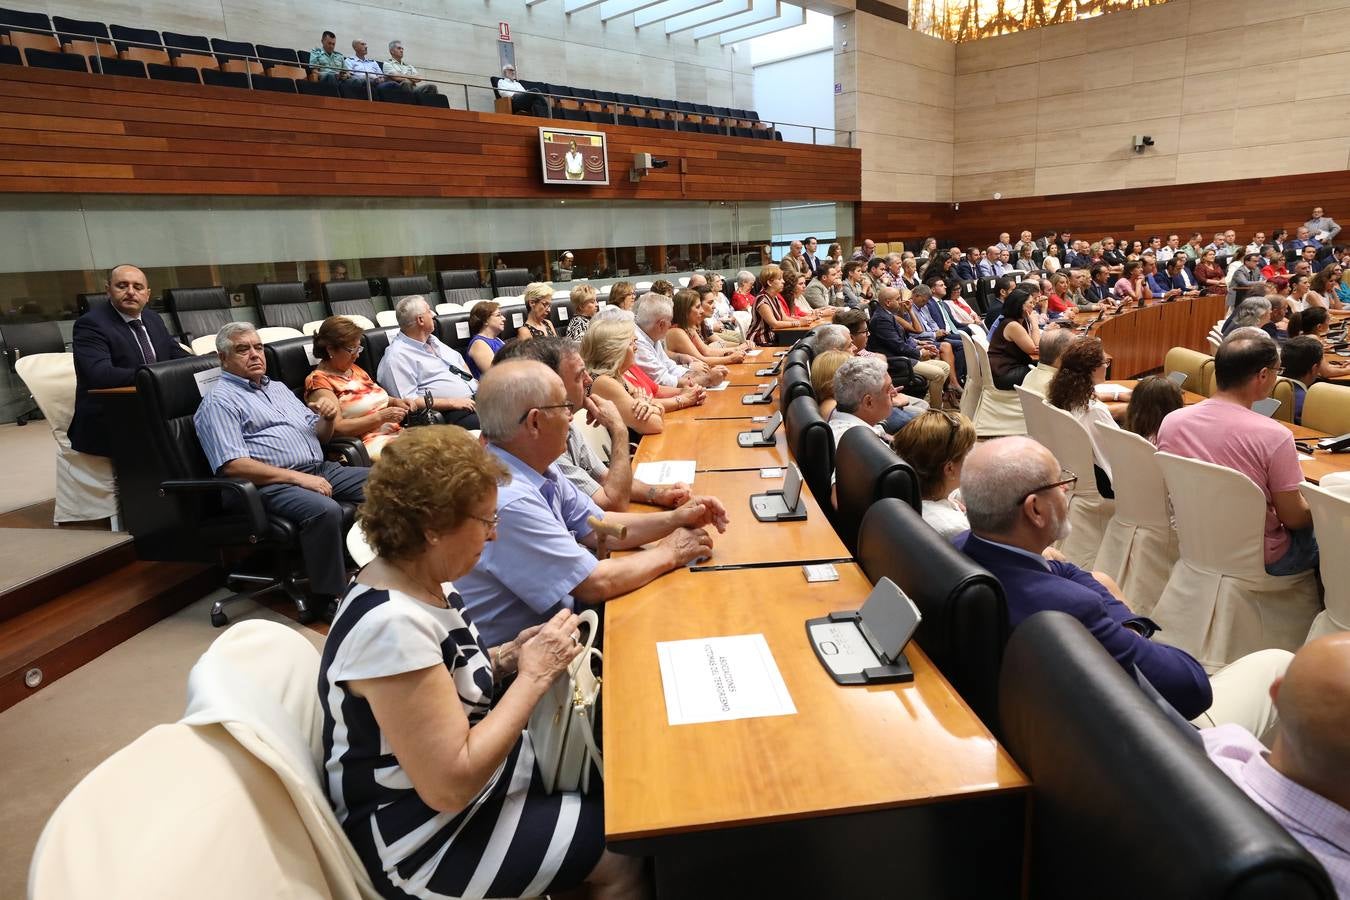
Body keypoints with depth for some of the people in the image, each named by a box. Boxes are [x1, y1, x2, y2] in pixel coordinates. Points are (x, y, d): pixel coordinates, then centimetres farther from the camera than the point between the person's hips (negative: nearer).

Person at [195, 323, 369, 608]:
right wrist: (297, 478, -20)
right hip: (274, 485, -8)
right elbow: (233, 465, -14)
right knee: (325, 510, -35)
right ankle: (329, 597, -21)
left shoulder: (278, 388, 23)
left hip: (323, 470, 8)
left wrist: (329, 417, 1)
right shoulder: (219, 401, -1)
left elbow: (318, 435, 25)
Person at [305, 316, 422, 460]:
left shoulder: (354, 369, 19)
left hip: (396, 434, 7)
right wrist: (381, 417, -13)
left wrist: (396, 401, 11)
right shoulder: (317, 381, -2)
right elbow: (336, 428, -10)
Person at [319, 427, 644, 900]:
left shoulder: (417, 581, -5)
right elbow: (451, 785, -31)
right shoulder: (392, 625, -33)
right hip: (422, 836, -8)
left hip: (464, 765, 8)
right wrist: (533, 676, -24)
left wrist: (508, 656, -7)